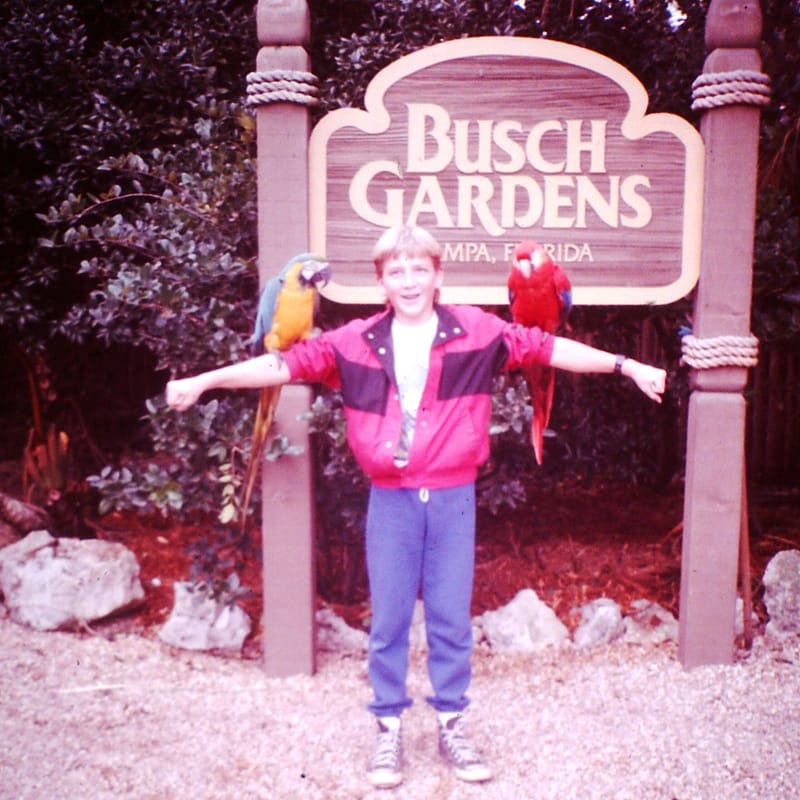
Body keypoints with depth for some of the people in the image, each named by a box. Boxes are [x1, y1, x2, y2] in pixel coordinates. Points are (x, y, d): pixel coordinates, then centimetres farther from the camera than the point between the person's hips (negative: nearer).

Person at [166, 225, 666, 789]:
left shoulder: (477, 331, -2)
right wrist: (202, 381, 1)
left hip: (453, 496, 0)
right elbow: (286, 364, 1)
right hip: (390, 499, 0)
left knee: (451, 616, 11)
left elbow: (549, 348, -1)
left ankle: (452, 725, 28)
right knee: (388, 617, 9)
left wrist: (627, 366, -3)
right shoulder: (356, 341, -1)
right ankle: (389, 729, 25)